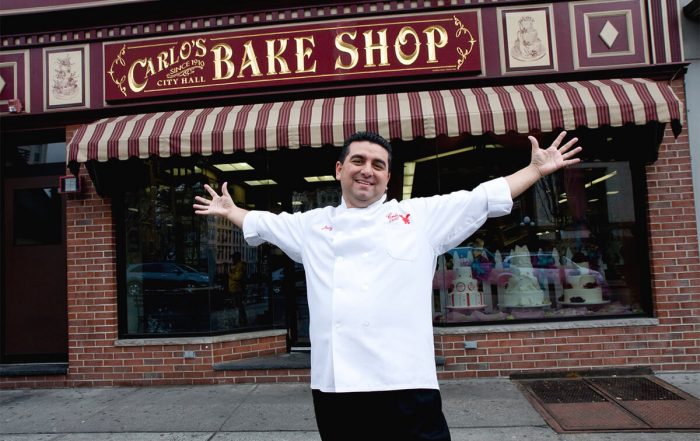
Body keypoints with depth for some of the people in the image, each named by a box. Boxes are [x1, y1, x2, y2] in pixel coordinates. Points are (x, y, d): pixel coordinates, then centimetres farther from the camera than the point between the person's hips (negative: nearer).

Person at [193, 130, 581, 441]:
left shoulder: (422, 215, 10)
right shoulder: (312, 225, 18)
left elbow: (485, 198, 13)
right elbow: (264, 224, 33)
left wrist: (536, 169, 13)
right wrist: (229, 210, 41)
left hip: (405, 383, -2)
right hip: (333, 386, 3)